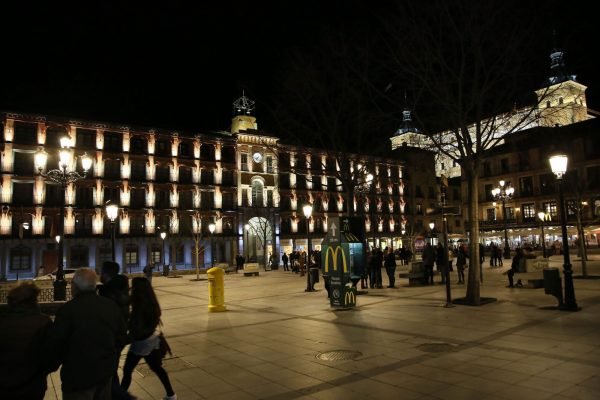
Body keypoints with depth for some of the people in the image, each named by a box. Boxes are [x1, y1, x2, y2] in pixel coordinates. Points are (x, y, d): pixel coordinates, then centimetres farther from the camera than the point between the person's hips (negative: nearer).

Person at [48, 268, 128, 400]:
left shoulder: (67, 309, -20)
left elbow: (56, 344, -15)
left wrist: (54, 363, 6)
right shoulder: (112, 306, -1)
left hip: (79, 375, -5)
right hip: (106, 370, 5)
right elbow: (122, 337, 5)